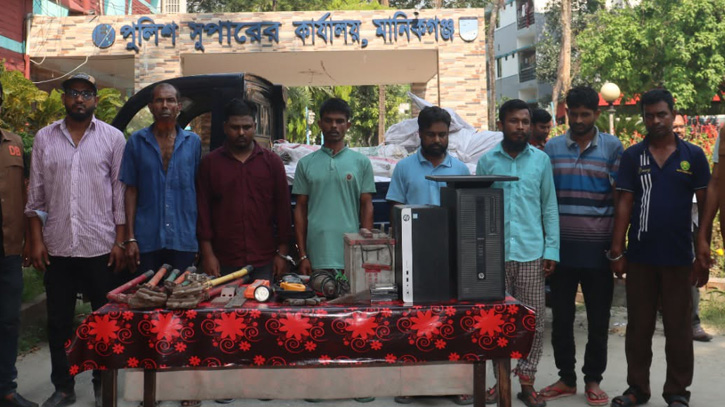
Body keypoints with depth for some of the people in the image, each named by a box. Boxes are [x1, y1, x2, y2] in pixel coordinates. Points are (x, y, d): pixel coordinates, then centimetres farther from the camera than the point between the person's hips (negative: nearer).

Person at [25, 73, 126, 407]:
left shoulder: (113, 138, 1)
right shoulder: (44, 138, 6)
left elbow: (120, 193, 0)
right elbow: (36, 194, 8)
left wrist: (120, 242, -4)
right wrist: (36, 239, 1)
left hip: (100, 246, -2)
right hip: (57, 247, 2)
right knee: (58, 322, 10)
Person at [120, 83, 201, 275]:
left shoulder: (193, 142, 6)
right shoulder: (136, 141, 4)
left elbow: (199, 189, 7)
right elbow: (131, 190, 4)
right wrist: (130, 237, -2)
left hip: (184, 239, 0)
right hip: (147, 239, 0)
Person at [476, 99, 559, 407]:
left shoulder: (541, 160, 5)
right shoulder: (487, 161, 6)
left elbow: (550, 208, 6)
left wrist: (552, 250, -1)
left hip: (532, 254, 0)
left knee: (534, 321, 4)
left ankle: (526, 382, 16)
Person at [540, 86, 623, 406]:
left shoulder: (613, 147, 1)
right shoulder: (552, 148, 5)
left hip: (597, 250, -1)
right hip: (561, 249, 2)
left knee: (598, 320, 9)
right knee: (561, 318, 10)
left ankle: (593, 380, 24)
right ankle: (566, 378, 24)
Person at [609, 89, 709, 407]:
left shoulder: (693, 155, 2)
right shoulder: (632, 156, 3)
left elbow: (705, 204, 2)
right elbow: (624, 203, 1)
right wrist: (616, 251, -4)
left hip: (679, 257, -1)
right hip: (640, 256, 1)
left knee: (678, 328, 8)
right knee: (638, 326, 10)